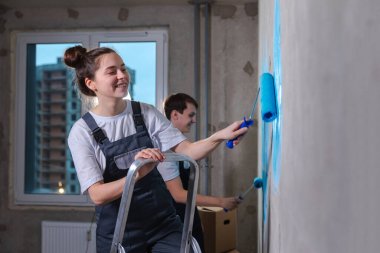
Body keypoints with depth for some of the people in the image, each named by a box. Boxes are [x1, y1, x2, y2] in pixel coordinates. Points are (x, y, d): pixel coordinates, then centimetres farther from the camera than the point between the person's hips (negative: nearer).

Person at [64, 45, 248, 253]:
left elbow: (186, 151, -6)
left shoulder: (146, 113, 0)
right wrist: (137, 174, -35)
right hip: (118, 233, -2)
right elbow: (97, 194, -18)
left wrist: (220, 136, -25)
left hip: (163, 223, 2)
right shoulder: (82, 131, -9)